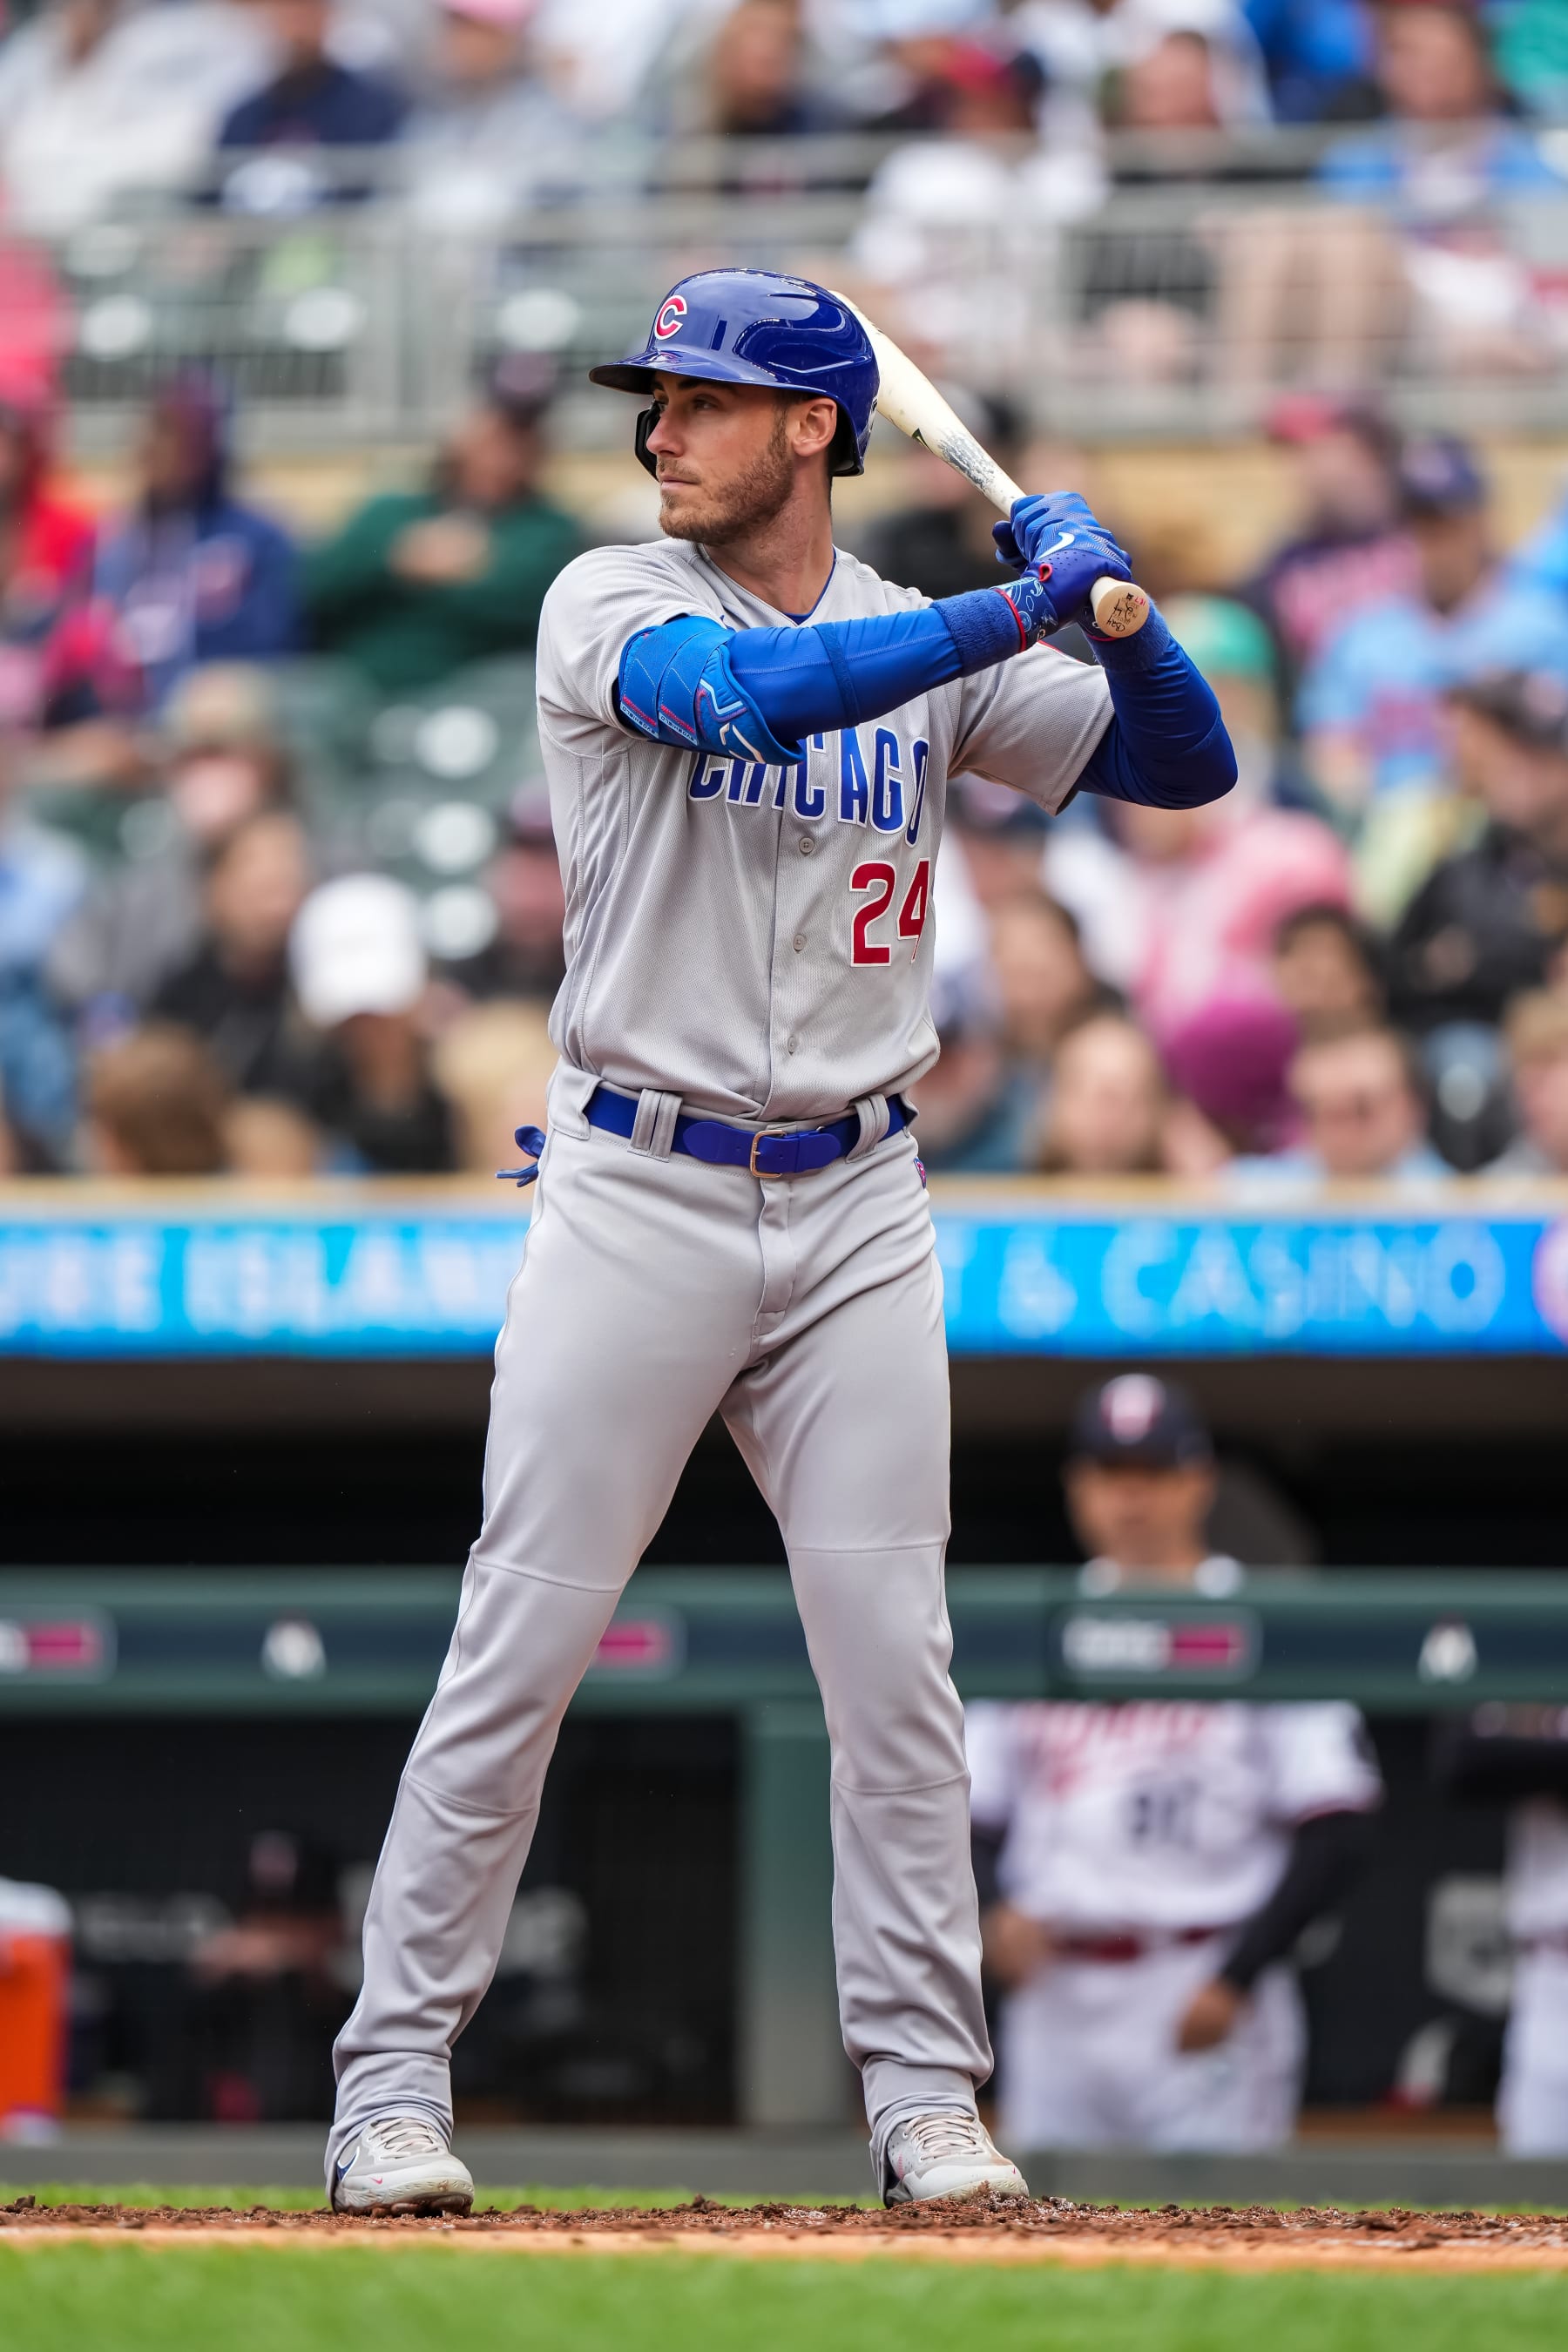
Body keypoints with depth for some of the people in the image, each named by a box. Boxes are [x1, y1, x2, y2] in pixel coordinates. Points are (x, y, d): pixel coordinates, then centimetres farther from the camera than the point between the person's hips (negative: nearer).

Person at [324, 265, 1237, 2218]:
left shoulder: (935, 650, 9)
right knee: (518, 1649, -4)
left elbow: (1187, 764, 8)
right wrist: (1027, 604, -24)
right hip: (637, 1195, -3)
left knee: (894, 1656, 1)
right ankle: (394, 2079, 1)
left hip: (856, 1212, 3)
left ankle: (922, 2086, 9)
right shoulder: (613, 607, -2)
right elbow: (751, 694, -22)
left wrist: (1111, 602, -9)